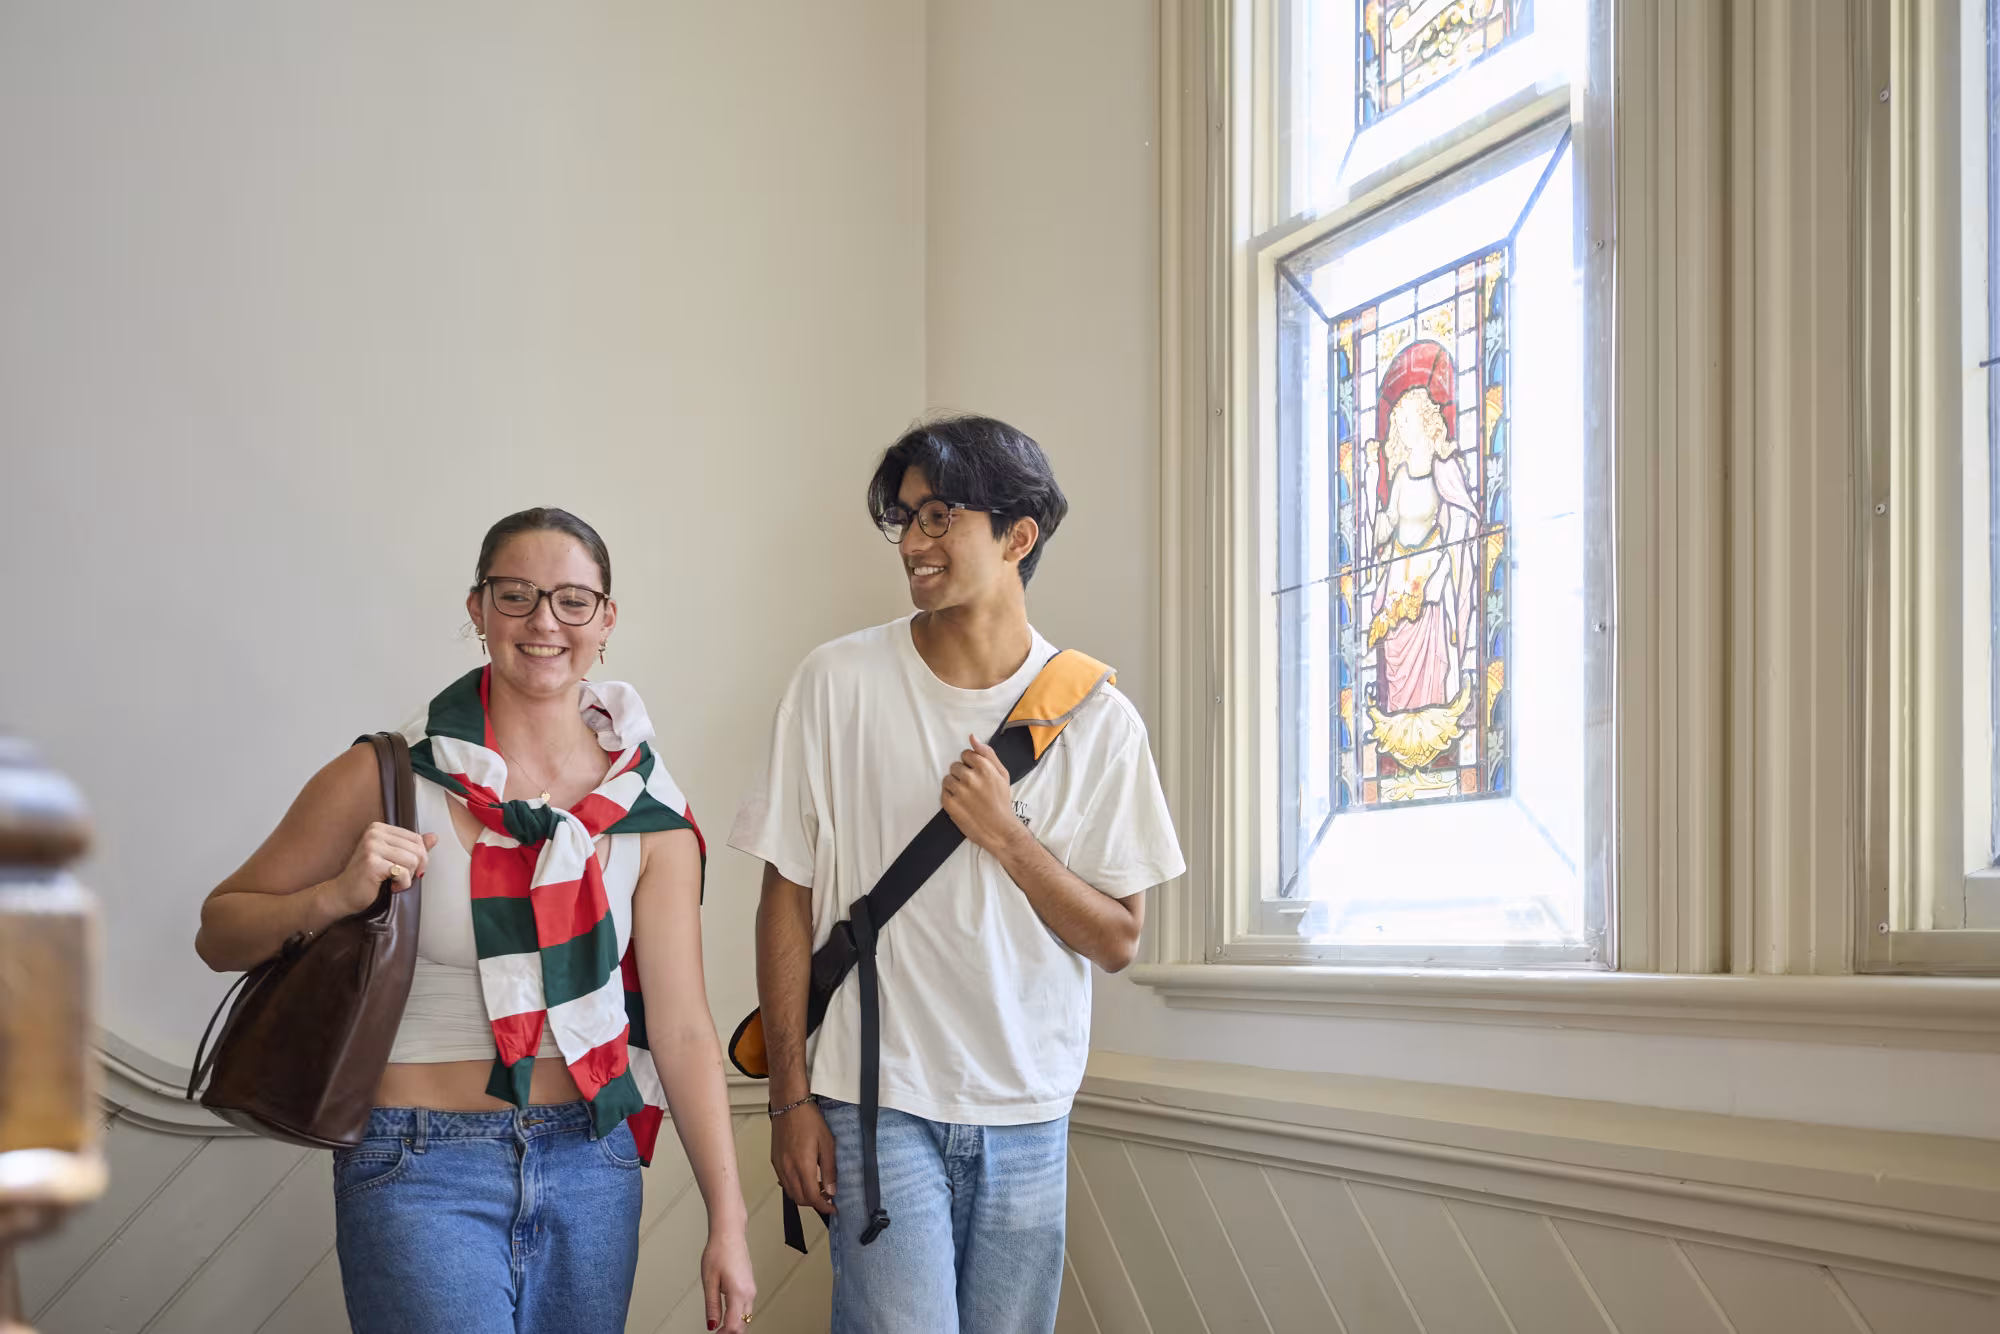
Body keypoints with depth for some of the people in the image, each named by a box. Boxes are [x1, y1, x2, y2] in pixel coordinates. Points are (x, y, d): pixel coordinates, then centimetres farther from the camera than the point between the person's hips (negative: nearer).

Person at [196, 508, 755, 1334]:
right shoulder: (390, 777, -6)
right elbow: (219, 935, 2)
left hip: (590, 1164, 4)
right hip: (421, 1172, -3)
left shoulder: (647, 809, 2)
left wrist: (727, 1222, -5)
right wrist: (334, 897, -18)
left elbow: (681, 1026, 0)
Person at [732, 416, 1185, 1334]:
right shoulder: (838, 683, -4)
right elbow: (788, 896, -1)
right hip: (878, 1101, -2)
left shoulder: (1098, 718, 0)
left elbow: (1116, 941, 1)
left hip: (1029, 1115, 2)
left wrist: (1004, 834, -14)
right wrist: (791, 1098, -4)